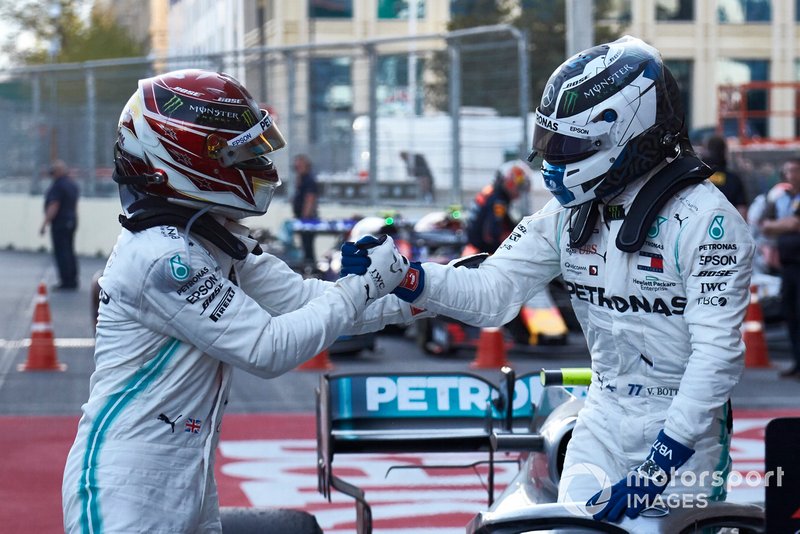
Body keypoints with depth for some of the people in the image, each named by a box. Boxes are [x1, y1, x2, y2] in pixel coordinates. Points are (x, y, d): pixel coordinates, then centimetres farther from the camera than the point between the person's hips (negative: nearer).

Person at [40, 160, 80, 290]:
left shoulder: (58, 185, -16)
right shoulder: (73, 184, 13)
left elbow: (53, 207, -21)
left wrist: (45, 224, -19)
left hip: (60, 223, -9)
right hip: (71, 222, 9)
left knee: (61, 252, -6)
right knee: (69, 252, 14)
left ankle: (66, 282, -8)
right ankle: (73, 281, 16)